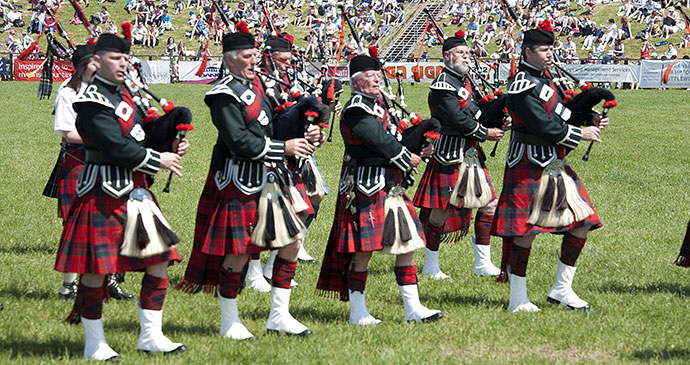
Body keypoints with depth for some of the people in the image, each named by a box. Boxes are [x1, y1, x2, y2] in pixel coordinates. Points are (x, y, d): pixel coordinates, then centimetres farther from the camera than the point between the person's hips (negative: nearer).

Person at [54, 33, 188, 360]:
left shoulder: (124, 96, 16)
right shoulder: (92, 102, -13)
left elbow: (140, 137, 18)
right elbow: (116, 147, -21)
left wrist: (171, 146, -1)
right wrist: (159, 160, -13)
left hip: (135, 192, 9)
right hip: (103, 194, -9)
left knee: (160, 259, 7)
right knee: (96, 269, -2)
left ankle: (151, 336, 16)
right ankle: (94, 344, 9)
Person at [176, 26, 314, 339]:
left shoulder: (256, 84, 12)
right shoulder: (224, 95, -15)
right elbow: (239, 141, -21)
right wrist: (284, 148, -18)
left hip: (266, 181, 9)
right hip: (238, 184, -9)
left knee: (292, 242, 7)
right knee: (237, 254, -2)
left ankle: (279, 316, 15)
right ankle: (229, 322, 12)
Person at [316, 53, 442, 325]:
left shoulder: (377, 105, 16)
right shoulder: (356, 110, -13)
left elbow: (391, 136, 18)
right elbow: (380, 141, -20)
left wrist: (418, 149, 1)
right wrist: (408, 159, -7)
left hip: (390, 188, 10)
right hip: (366, 188, -10)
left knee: (407, 243, 7)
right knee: (363, 250, -4)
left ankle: (413, 308, 11)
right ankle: (357, 312, 5)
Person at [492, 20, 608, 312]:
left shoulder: (544, 76, 15)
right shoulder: (522, 86, -15)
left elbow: (559, 113, 20)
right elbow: (544, 126, -21)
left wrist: (589, 120, 3)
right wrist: (580, 134, -12)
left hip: (556, 165, 10)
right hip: (529, 167, -10)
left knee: (582, 223, 7)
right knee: (525, 232, -5)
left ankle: (561, 289, 16)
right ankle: (518, 299, 5)